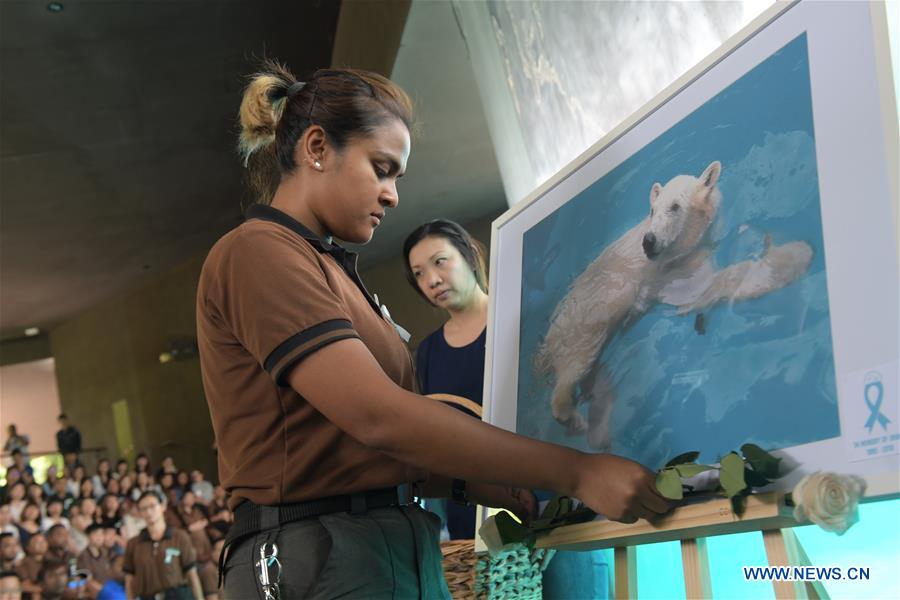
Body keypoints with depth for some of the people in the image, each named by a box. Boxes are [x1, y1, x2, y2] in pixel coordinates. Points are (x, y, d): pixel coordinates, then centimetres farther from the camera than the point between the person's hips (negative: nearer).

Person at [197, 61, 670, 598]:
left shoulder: (326, 269, 19)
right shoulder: (258, 253, -10)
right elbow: (378, 416, -22)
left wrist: (484, 484, 3)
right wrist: (576, 472, -20)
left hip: (401, 553, 9)